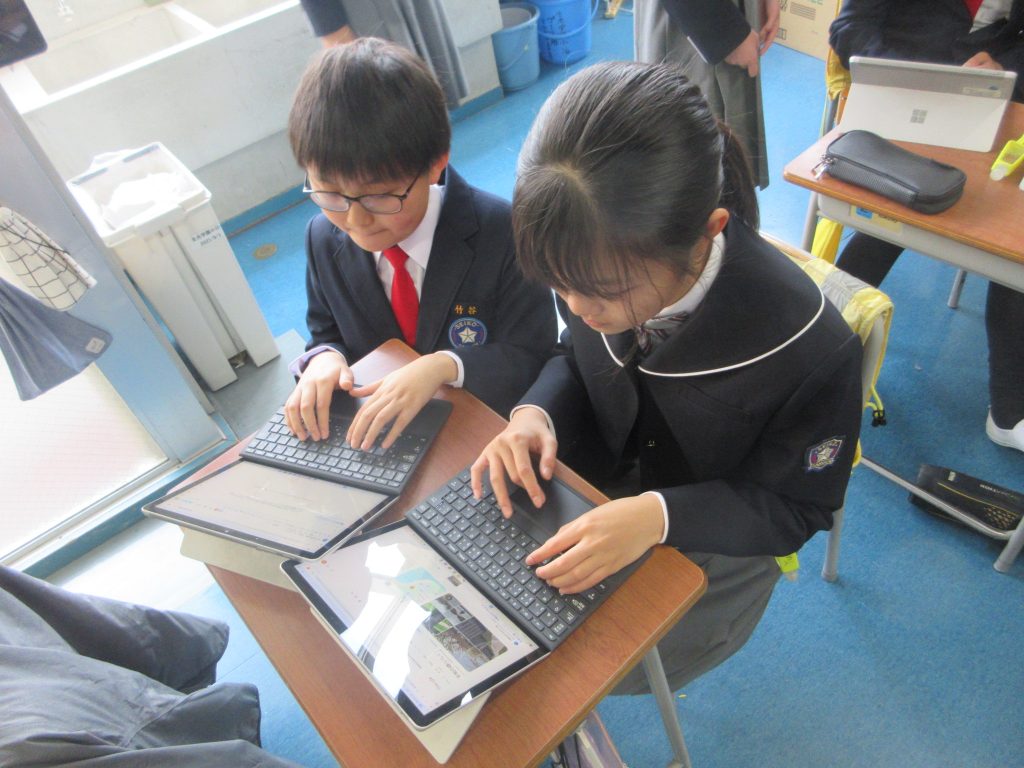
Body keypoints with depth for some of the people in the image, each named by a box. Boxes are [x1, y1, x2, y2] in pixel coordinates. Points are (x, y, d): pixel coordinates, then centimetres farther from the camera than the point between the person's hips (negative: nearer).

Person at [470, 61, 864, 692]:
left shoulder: (810, 352, -34)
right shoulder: (598, 267, -22)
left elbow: (796, 507, -17)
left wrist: (659, 518, -35)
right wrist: (536, 413, -23)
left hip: (712, 540, -3)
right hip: (596, 485, 4)